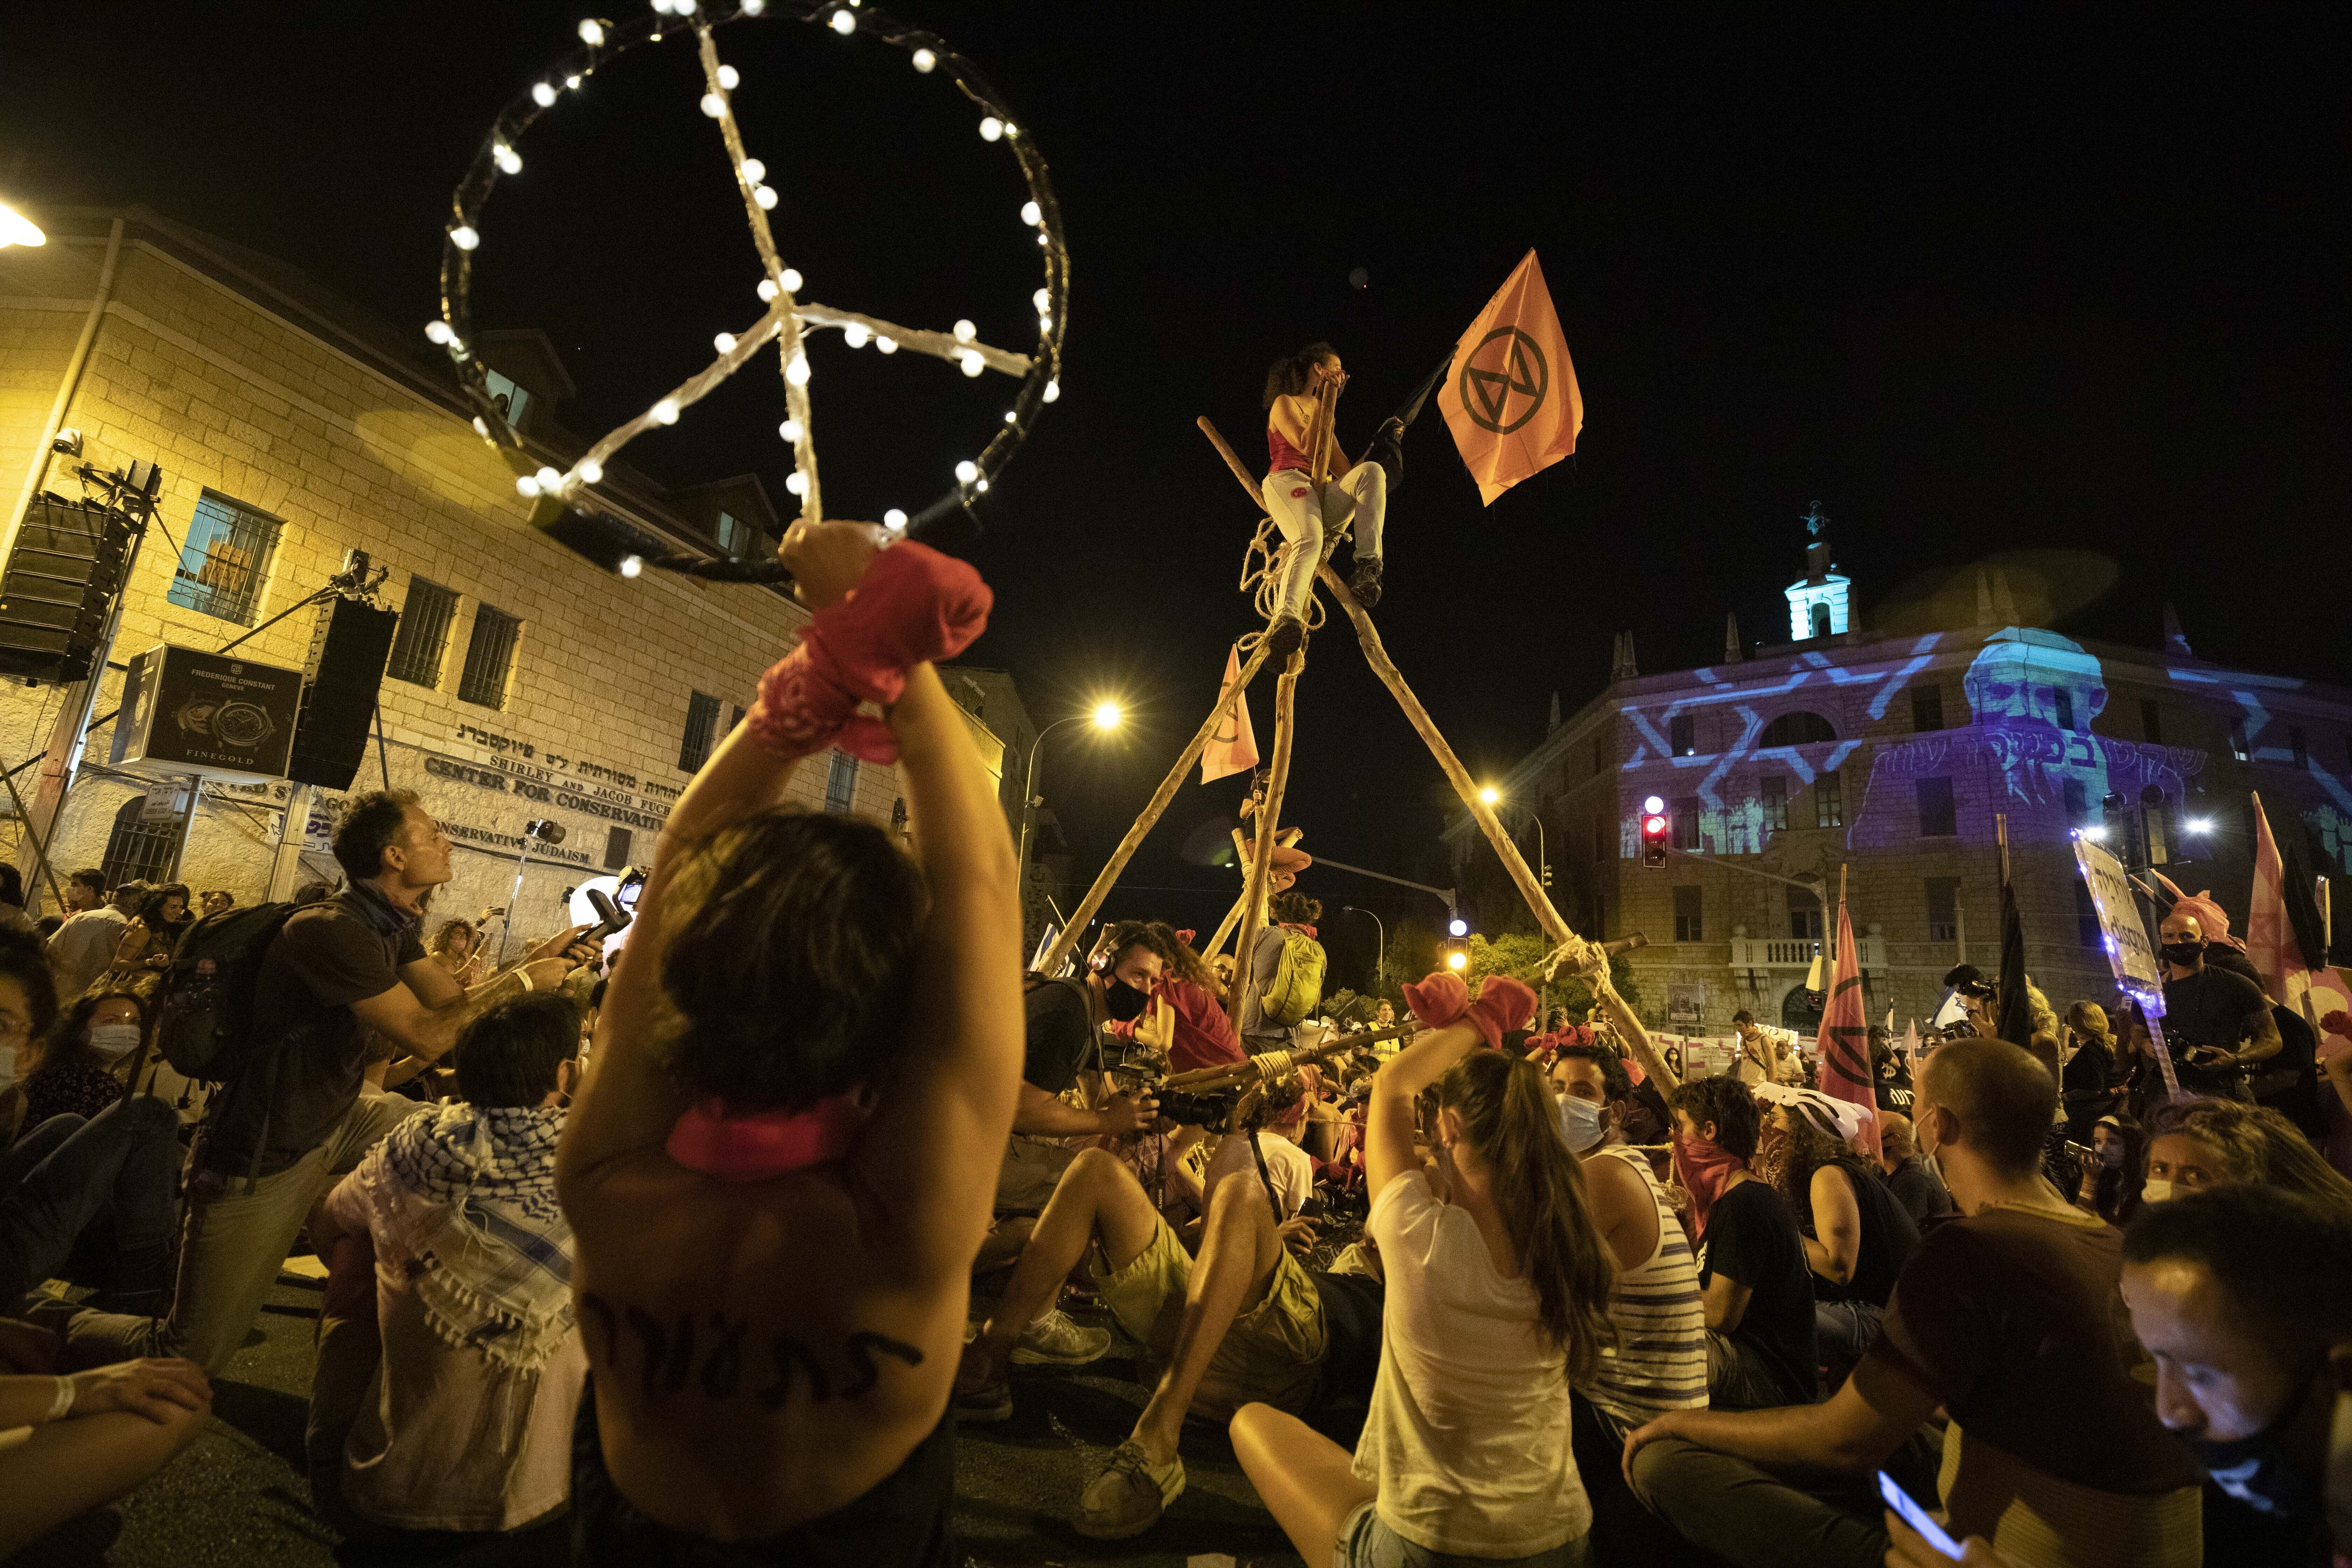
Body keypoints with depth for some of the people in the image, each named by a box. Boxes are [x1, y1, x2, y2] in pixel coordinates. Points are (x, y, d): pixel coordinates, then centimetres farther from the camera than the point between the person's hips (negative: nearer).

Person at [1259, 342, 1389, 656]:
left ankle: (1369, 564, -41)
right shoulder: (1285, 404, 14)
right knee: (1310, 541, -38)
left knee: (1371, 471, -26)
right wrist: (1326, 398, 2)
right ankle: (1286, 619, -60)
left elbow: (1344, 471, 24)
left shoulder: (1325, 420, 34)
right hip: (1288, 481, -5)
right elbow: (1307, 446, -4)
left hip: (1324, 494, 5)